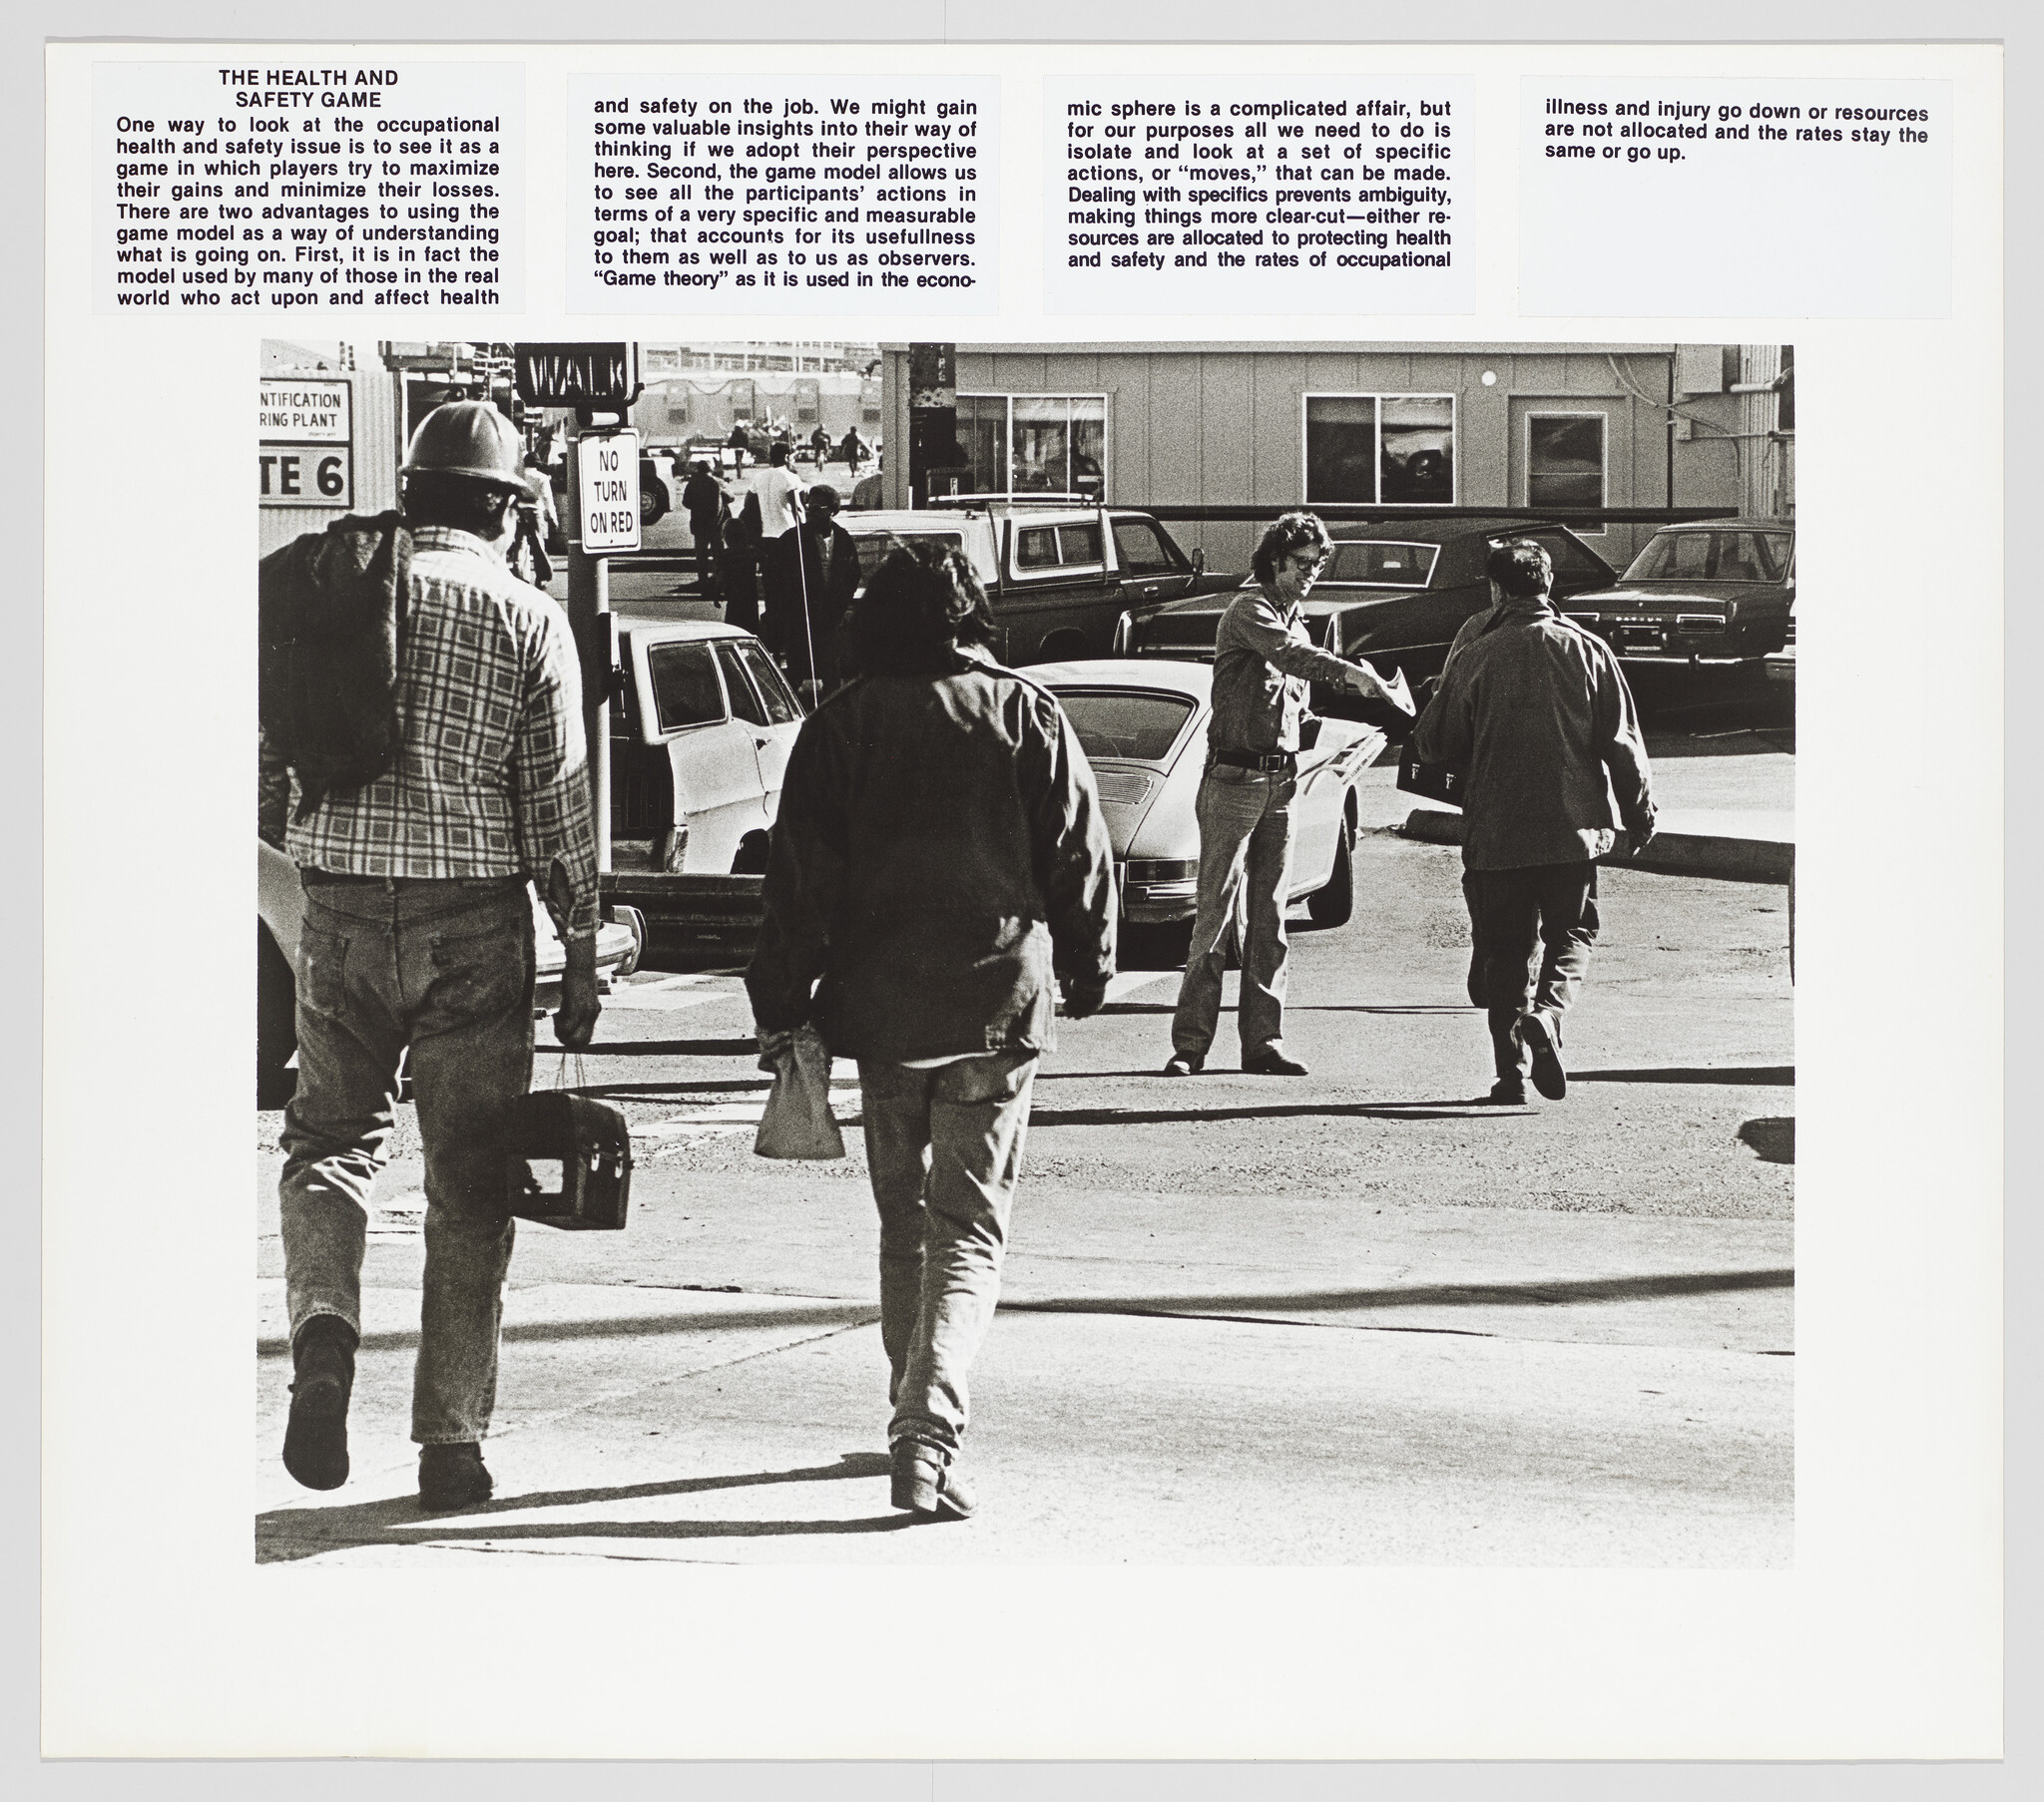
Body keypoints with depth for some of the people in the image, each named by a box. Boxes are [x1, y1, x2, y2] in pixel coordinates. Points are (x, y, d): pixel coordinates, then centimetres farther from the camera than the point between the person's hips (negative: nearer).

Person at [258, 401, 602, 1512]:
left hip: (339, 909, 2)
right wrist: (583, 951, 3)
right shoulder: (527, 620, -3)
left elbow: (266, 762, 8)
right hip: (474, 917, -2)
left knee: (329, 1138, 17)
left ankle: (323, 1332, -12)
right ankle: (450, 1440, 9)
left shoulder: (325, 589, 6)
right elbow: (558, 805, -3)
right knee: (468, 1180, 7)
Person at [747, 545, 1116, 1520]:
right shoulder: (1027, 714, 0)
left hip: (879, 1004, 1)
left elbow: (801, 879, -1)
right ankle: (929, 1429, -19)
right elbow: (1082, 857, 3)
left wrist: (781, 1003, 4)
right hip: (999, 1000, -1)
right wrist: (1086, 972, 16)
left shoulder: (842, 722, 1)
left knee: (903, 1221, 17)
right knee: (969, 1227, -2)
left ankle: (917, 1415, 26)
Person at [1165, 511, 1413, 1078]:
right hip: (1233, 776, -8)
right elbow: (1290, 655, -27)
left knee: (1270, 918, 5)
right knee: (1217, 911, -8)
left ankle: (1263, 1041, 7)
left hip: (1281, 780, 8)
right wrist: (1355, 674, -38)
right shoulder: (1249, 611, -8)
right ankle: (1189, 1044, -6)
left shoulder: (1296, 621, 19)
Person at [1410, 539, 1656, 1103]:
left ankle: (1511, 1072, 6)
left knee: (1505, 951, 9)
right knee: (1571, 935, 14)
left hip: (1495, 831, 0)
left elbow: (1434, 744, 2)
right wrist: (1639, 815, 11)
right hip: (1573, 826, 0)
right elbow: (1623, 744, -1)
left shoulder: (1476, 658, -5)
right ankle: (1546, 1012, -15)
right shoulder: (1587, 650, -2)